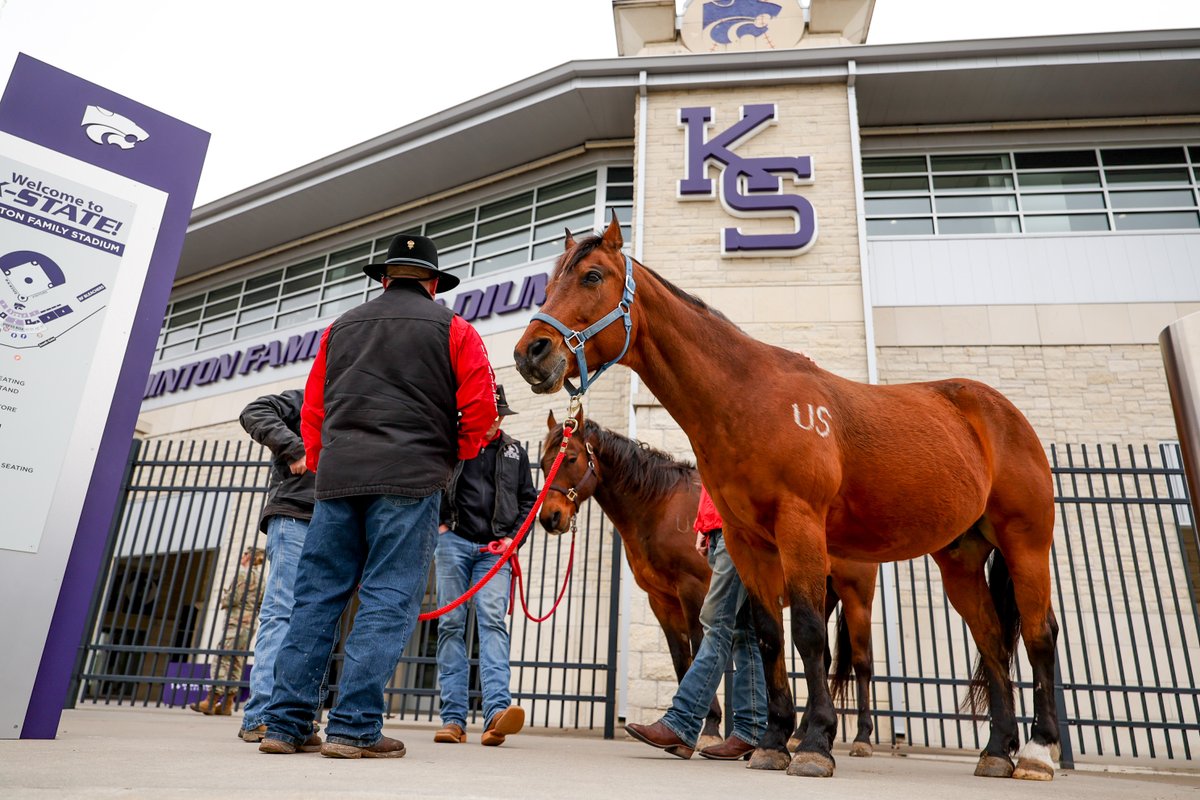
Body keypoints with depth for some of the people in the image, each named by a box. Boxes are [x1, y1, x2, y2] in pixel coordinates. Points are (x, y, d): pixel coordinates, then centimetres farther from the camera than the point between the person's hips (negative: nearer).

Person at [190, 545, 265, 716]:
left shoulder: (244, 572, -5)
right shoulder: (259, 576, 19)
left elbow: (235, 598, -14)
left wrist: (223, 600, 7)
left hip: (237, 620, -8)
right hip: (251, 622, 8)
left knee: (223, 658, -9)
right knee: (237, 662, 6)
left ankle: (211, 700, -11)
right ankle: (227, 703, 6)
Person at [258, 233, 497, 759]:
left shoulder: (340, 327, 19)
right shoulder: (452, 328, 6)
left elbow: (312, 411, 18)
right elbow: (480, 405, -3)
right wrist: (459, 450, 13)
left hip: (337, 474, 5)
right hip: (411, 477, -4)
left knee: (317, 594, 9)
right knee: (389, 598, -1)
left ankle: (285, 723, 13)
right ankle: (354, 727, -2)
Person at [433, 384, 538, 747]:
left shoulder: (515, 451, 12)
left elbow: (528, 499, 16)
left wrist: (514, 537, 4)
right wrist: (438, 524, 0)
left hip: (494, 549, 1)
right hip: (454, 541, 0)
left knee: (493, 621, -14)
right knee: (451, 624, 0)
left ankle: (497, 710, -23)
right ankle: (453, 719, 4)